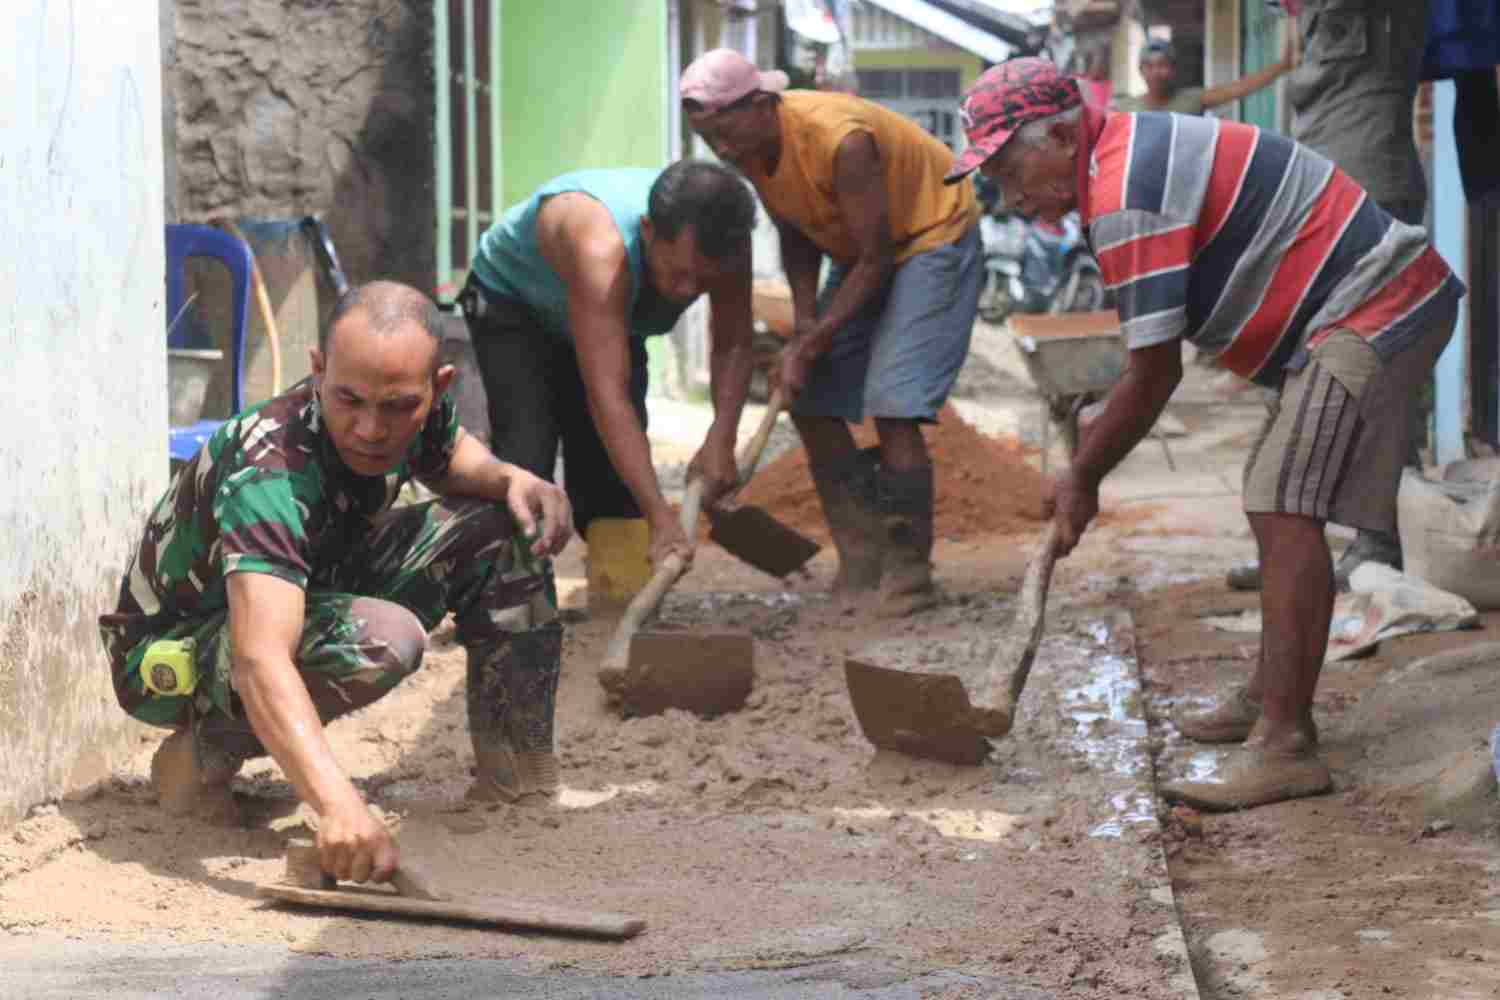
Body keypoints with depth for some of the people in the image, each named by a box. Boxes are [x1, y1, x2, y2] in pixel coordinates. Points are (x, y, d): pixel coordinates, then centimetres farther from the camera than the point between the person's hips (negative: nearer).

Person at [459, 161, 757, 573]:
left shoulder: (722, 245, -29)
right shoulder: (602, 249, -47)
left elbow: (734, 346, -16)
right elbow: (607, 398, -49)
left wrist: (721, 440, -34)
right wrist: (661, 519, -52)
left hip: (611, 317, 5)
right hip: (511, 302, -5)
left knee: (617, 472, -1)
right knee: (526, 462, -21)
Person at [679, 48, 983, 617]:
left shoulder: (839, 140, -34)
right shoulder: (752, 146, -10)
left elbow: (874, 260, -27)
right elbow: (796, 238, 4)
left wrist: (810, 346, -23)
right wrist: (804, 322, -11)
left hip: (933, 235, -8)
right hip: (862, 250, 8)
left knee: (891, 408, -20)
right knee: (811, 405, 3)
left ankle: (908, 579, -12)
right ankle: (863, 565, 10)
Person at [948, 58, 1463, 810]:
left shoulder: (1126, 197, -20)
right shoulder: (1130, 150, 12)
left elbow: (1154, 375, -17)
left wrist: (1081, 479, -6)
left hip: (1373, 311, -11)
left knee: (1285, 509, -19)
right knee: (1278, 505, 19)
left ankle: (1284, 744, -24)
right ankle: (1272, 698, 31)